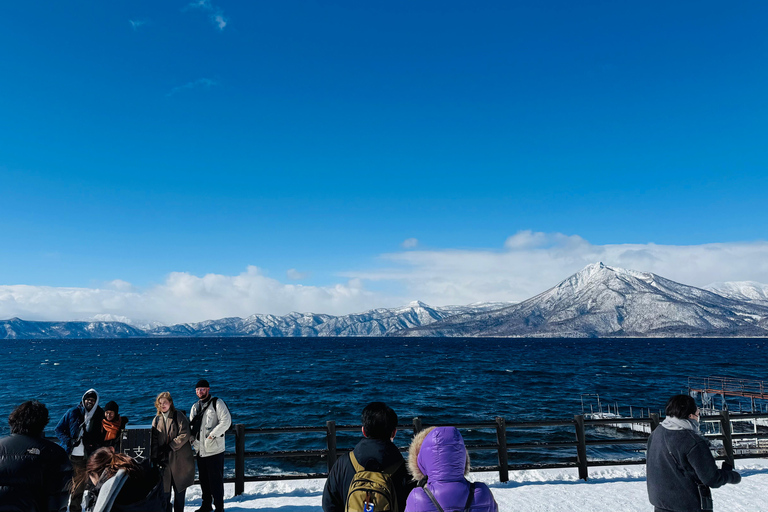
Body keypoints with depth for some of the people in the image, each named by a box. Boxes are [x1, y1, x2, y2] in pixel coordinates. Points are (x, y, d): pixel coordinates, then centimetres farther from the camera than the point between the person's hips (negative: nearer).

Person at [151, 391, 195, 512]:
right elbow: (154, 441, 8)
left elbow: (184, 435, -9)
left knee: (179, 489, 4)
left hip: (180, 459, -3)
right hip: (164, 459, 3)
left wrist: (170, 446, -14)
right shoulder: (157, 420, 12)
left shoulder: (179, 416, -1)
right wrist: (155, 458, -3)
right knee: (165, 489, 2)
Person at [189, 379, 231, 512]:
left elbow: (226, 421, -14)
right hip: (200, 450, 6)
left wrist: (212, 435, -16)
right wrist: (192, 438, 4)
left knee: (216, 480, -2)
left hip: (214, 450, -6)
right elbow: (191, 426, 22)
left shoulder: (217, 403, -6)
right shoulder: (195, 407, 15)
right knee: (204, 479, 15)